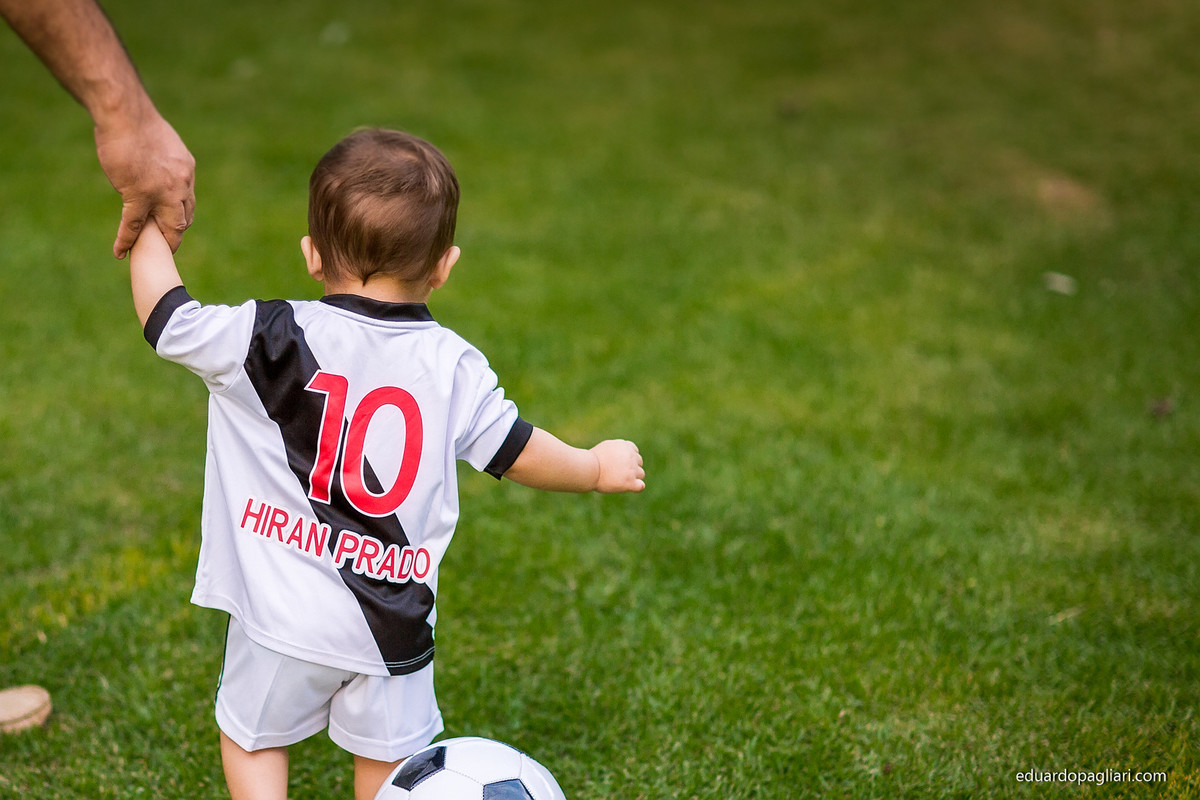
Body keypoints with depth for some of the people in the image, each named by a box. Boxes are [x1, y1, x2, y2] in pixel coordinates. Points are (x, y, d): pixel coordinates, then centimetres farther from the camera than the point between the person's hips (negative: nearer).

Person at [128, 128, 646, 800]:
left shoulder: (271, 340, -11)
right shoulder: (453, 366, -5)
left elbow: (163, 315, -3)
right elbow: (518, 454, 3)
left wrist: (151, 228, 15)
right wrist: (597, 468, 22)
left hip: (284, 613, -1)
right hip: (394, 622, 2)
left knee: (252, 738, 21)